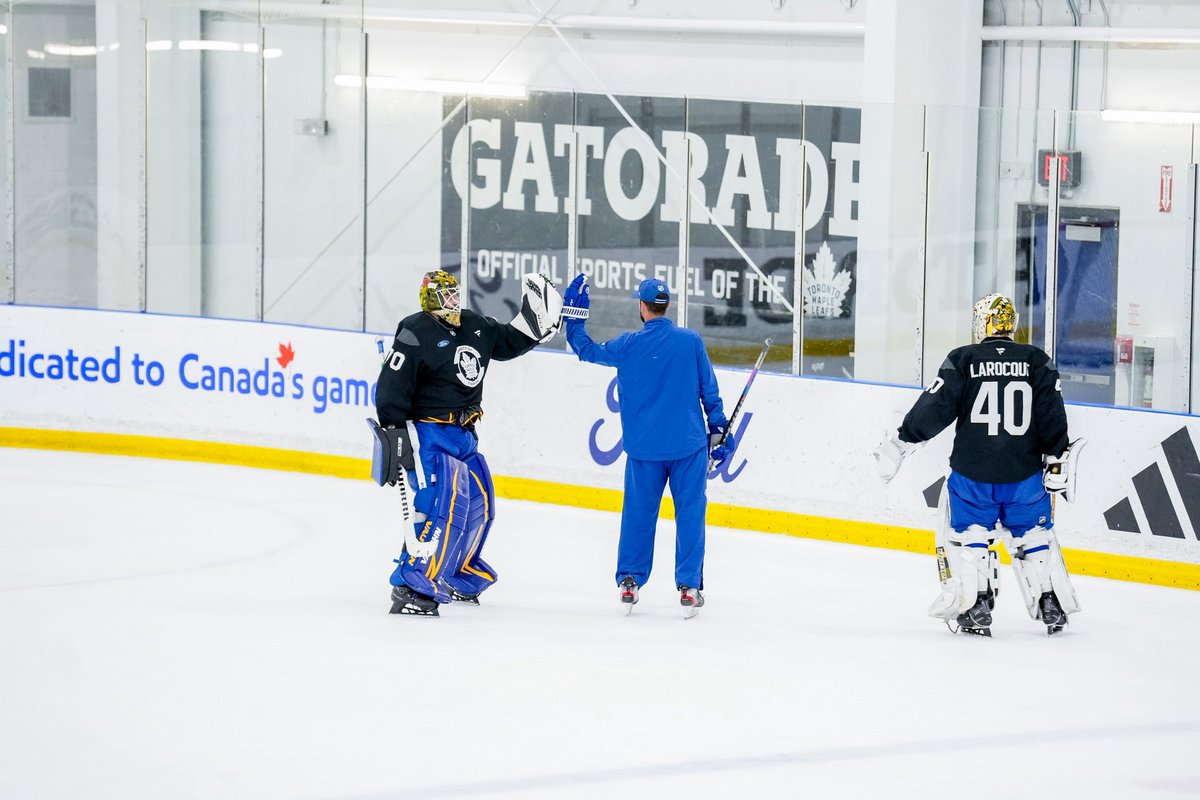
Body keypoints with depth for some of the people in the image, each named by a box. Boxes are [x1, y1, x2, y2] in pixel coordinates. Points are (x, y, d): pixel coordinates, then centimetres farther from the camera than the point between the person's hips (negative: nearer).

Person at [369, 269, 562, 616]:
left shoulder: (475, 326, 9)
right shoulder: (415, 334, -14)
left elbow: (508, 342, 25)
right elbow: (391, 388, -16)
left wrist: (534, 322, 9)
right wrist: (393, 435, -19)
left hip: (464, 434, 9)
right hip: (428, 434, -9)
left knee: (479, 505, 15)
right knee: (442, 505, -20)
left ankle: (459, 576, 33)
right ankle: (412, 587, -21)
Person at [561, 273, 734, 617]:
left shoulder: (628, 344, -4)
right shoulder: (691, 341, -4)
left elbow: (587, 350, 12)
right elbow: (710, 391, 2)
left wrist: (574, 318, 25)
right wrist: (719, 429, 11)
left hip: (644, 449, 1)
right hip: (689, 446, -1)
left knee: (638, 512, 12)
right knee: (690, 512, 5)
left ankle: (629, 580, 15)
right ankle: (689, 585, 2)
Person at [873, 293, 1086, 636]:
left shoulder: (962, 360, -5)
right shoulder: (1037, 362, 2)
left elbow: (934, 409, -6)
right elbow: (1051, 416, -1)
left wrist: (900, 442, 2)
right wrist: (1058, 458, 5)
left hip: (972, 471, -2)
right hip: (1024, 472, 2)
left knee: (968, 535, 9)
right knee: (1034, 535, 16)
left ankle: (975, 608, 0)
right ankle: (1052, 606, 18)